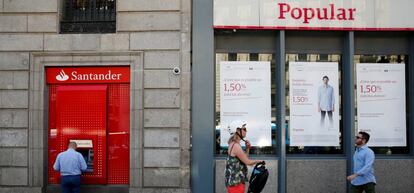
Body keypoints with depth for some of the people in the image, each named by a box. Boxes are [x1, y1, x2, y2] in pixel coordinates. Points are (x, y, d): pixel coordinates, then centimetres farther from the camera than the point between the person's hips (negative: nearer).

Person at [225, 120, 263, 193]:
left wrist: (247, 148, 3)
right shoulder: (236, 146, -18)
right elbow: (248, 162, -15)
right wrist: (259, 161, 2)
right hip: (235, 183, -10)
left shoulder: (234, 144, 12)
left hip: (237, 182, 10)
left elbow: (244, 159, 18)